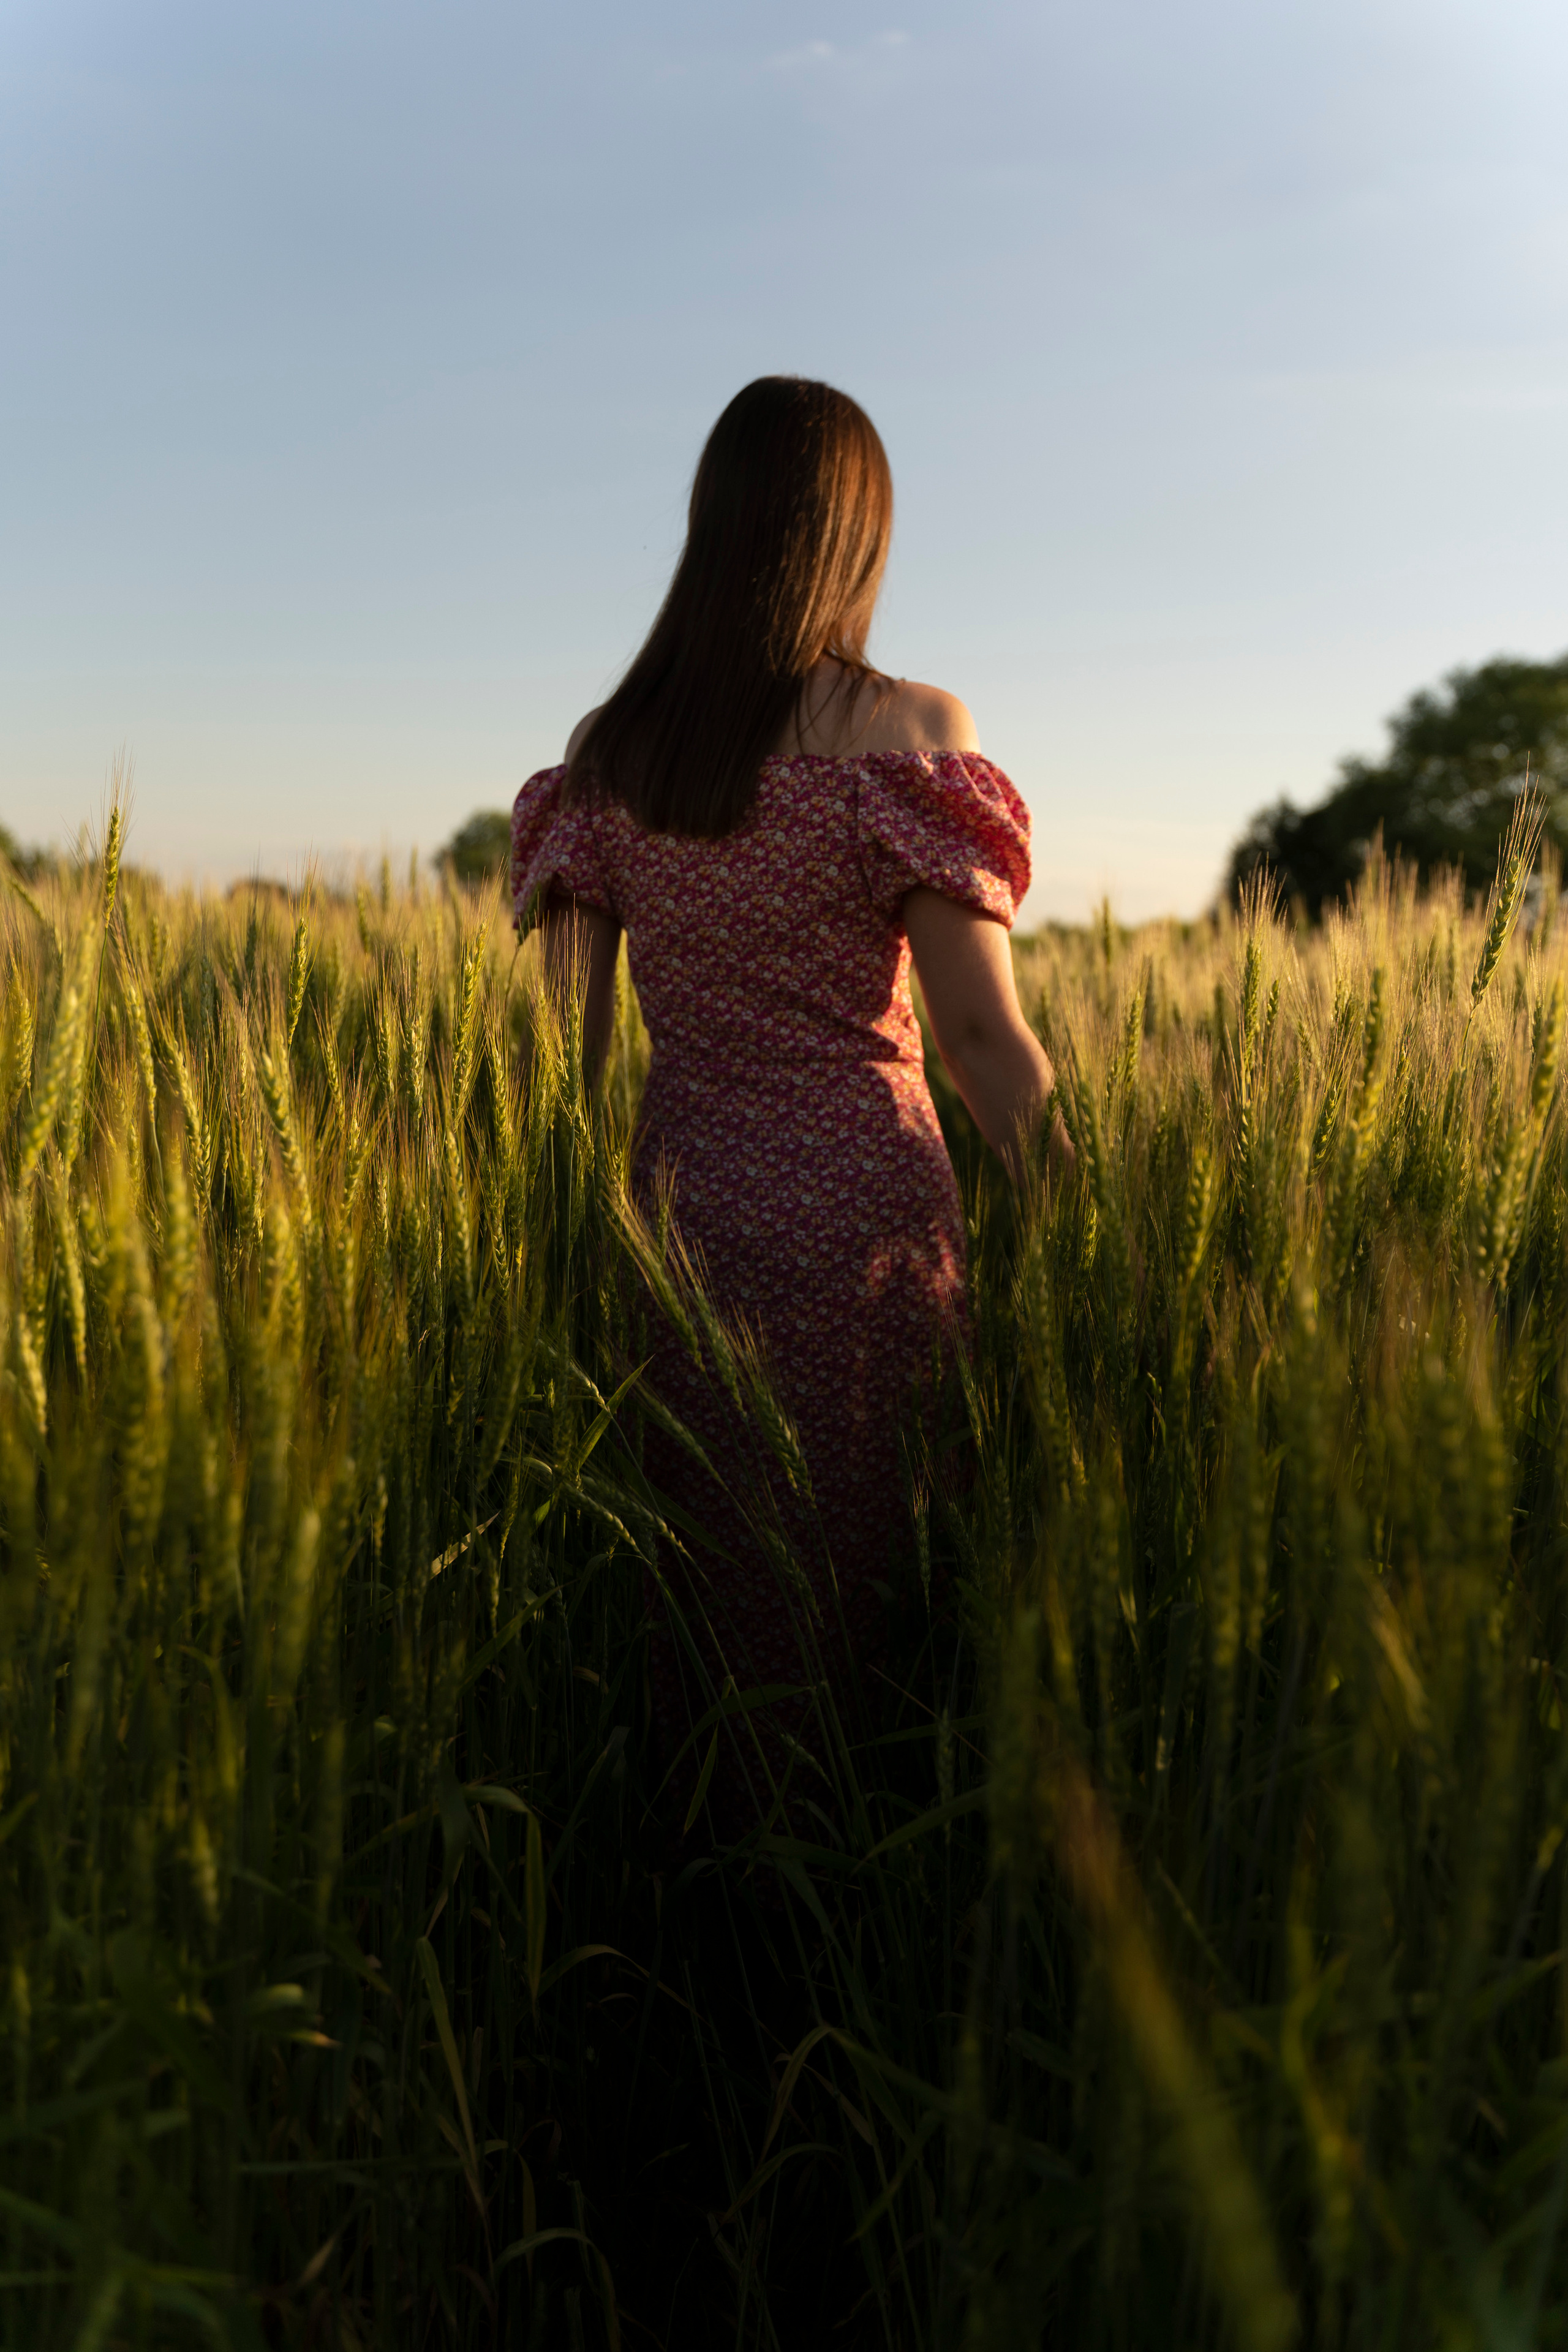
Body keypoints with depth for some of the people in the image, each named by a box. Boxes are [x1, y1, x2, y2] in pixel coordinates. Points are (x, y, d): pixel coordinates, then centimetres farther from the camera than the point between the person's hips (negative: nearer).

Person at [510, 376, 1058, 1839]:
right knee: (859, 1593, 11)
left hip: (677, 1201, 4)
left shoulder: (603, 750, 4)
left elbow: (564, 1036, 4)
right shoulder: (905, 730, -8)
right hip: (861, 1208, -4)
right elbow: (982, 1035, -11)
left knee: (701, 1591, 18)